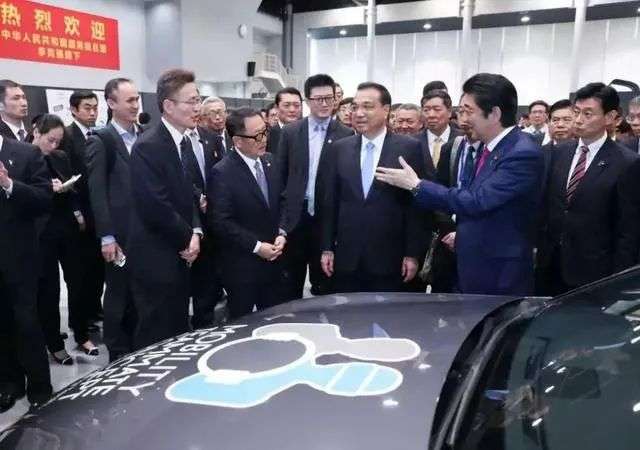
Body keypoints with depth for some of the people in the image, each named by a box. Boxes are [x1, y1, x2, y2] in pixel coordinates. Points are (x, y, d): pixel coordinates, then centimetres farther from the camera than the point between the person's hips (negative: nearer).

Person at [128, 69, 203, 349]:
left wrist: (195, 233, 0)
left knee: (178, 332, 17)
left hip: (179, 255, 8)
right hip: (156, 258, -8)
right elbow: (155, 207, -23)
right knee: (156, 337, 3)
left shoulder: (184, 142, 10)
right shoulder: (148, 146, -18)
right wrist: (188, 238, -9)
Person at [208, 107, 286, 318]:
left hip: (272, 259, 6)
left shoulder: (269, 162, 4)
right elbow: (221, 222, -18)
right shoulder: (222, 173, -16)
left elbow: (281, 203, 10)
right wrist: (256, 247, -18)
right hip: (241, 265, -6)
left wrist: (281, 234, -5)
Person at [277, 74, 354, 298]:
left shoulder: (346, 135, -3)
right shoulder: (290, 132, 3)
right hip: (295, 215, 2)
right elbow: (280, 174, 7)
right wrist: (282, 209, 2)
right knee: (291, 282, 12)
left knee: (323, 284, 11)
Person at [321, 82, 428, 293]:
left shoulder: (409, 148, -4)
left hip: (389, 260, -2)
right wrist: (327, 248, 6)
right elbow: (330, 202, 8)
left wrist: (412, 254, -6)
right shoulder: (339, 148, 6)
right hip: (346, 258, 3)